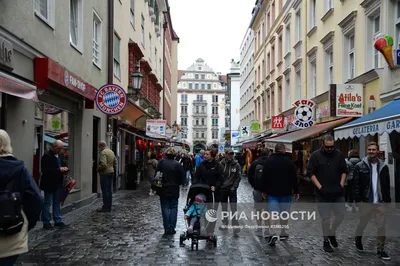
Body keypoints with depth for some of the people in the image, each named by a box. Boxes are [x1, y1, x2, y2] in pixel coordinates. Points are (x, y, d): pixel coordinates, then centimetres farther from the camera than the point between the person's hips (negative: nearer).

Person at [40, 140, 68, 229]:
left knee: (57, 203, 14)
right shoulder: (47, 156, -16)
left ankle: (58, 221, 21)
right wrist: (59, 170, -25)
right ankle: (46, 222, 10)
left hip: (57, 184, 8)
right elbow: (45, 170, -23)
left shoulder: (58, 155, 11)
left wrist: (63, 169, 0)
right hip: (49, 184, -8)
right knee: (47, 203, 2)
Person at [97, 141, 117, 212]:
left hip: (105, 173, -9)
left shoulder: (103, 152, -15)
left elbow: (103, 164, -24)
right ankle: (109, 207, 16)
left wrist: (98, 169, -9)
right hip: (111, 172, 9)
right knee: (109, 190, 11)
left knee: (105, 190, -5)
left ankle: (106, 207, -3)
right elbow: (115, 163, 18)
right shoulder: (111, 152, 14)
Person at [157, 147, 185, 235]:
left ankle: (167, 229, 4)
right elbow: (182, 179, -4)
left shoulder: (161, 163, -7)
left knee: (165, 208, 6)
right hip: (174, 190, 0)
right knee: (173, 208, 9)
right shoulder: (178, 165, -6)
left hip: (163, 189, 0)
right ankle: (172, 229, 9)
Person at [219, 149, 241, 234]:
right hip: (222, 189, 2)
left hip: (232, 189, -2)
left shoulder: (236, 165, -3)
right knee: (224, 207, 13)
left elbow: (238, 177, 0)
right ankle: (225, 223, 25)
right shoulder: (221, 164, -4)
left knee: (233, 208, -6)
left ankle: (235, 225, -6)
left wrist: (234, 186, -10)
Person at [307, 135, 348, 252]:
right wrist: (320, 187, -12)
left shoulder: (339, 155, 6)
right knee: (325, 218, 2)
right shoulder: (315, 156, -5)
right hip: (322, 194, -3)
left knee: (341, 214, 6)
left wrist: (341, 184, 1)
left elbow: (344, 171, 13)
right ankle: (326, 241, 17)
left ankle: (331, 232, 32)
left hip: (337, 193, 4)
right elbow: (310, 172, -6)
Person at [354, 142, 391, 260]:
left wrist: (388, 200, 4)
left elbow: (387, 185, 8)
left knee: (381, 226, 2)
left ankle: (380, 250, 13)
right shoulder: (360, 166, -4)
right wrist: (357, 200, -12)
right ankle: (358, 238, 39)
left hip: (380, 202, 2)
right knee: (362, 223, 12)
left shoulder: (383, 166, 5)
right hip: (366, 201, -2)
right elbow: (357, 185, -6)